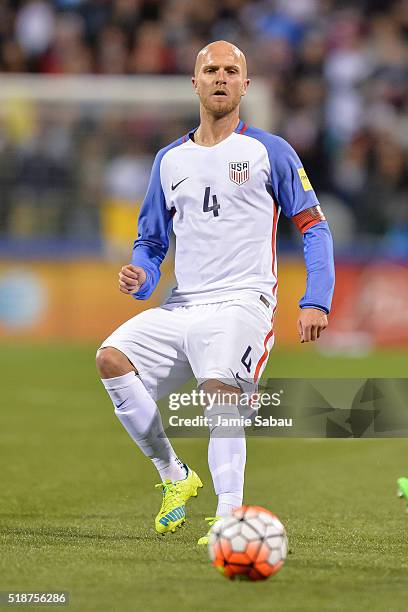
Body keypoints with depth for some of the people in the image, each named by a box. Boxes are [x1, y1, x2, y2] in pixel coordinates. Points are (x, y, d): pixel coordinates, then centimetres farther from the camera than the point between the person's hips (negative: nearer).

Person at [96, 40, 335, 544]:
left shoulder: (269, 152, 4)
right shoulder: (170, 160, 17)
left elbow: (313, 227, 4)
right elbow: (151, 241, 23)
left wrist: (316, 302, -8)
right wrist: (140, 277, -1)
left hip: (243, 303, -5)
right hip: (181, 308, 5)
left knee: (219, 388, -30)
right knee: (112, 357, -18)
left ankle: (230, 517, -30)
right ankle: (173, 475, -4)